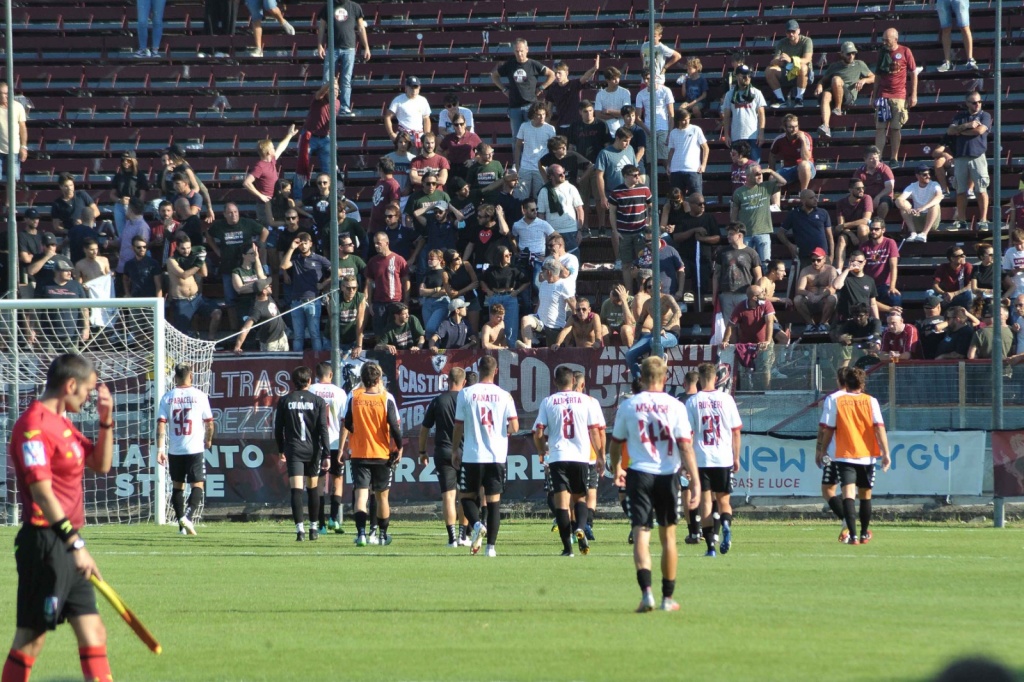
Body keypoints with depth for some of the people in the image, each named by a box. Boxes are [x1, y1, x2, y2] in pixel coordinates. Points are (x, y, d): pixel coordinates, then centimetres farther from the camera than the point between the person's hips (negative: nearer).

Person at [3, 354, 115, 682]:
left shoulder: (61, 423, 15)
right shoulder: (34, 427, -15)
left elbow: (100, 464, 23)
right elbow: (42, 494, -21)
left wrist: (106, 421, 8)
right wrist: (75, 544, -23)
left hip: (69, 544, 10)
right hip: (46, 542, -10)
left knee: (93, 634, 9)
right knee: (31, 638, -6)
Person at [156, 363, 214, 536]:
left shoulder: (167, 398, 1)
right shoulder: (199, 396, -3)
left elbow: (161, 424, -5)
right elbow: (209, 422, 3)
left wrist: (160, 448, -6)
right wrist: (208, 440, 22)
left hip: (174, 450, 2)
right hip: (195, 449, -2)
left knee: (177, 486, 14)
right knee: (198, 485, 1)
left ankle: (182, 524, 15)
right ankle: (187, 516, -22)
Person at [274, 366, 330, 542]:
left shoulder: (285, 401, 1)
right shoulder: (318, 402, -1)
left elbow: (278, 428, 6)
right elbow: (323, 430, -6)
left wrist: (281, 450, 19)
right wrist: (326, 455, -5)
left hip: (293, 450, -1)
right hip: (313, 450, 1)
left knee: (296, 490, -8)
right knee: (312, 488, 16)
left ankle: (300, 528, -21)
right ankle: (313, 527, 24)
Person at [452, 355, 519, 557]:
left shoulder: (466, 394, -4)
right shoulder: (504, 396, -2)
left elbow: (458, 426, 1)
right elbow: (514, 427, -4)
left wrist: (455, 450, 14)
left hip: (472, 456, -1)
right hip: (497, 456, 1)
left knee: (467, 496, 12)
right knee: (494, 500, 6)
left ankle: (476, 524, -16)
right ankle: (491, 545, 2)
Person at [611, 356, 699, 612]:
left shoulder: (628, 406, 0)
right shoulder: (675, 406, -3)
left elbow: (616, 443, 11)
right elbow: (686, 446, -9)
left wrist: (617, 470, 30)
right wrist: (695, 481, -9)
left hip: (639, 475, -1)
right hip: (668, 475, 1)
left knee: (641, 535, -5)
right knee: (668, 537, 14)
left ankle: (646, 591, -25)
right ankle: (668, 598, 20)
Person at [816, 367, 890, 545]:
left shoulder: (834, 400, -1)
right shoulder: (870, 401, 1)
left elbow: (827, 430, -1)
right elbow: (879, 428, -6)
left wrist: (822, 450, 10)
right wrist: (885, 452, -6)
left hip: (844, 455, -2)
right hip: (867, 455, 2)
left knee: (848, 493, -10)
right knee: (865, 495, 17)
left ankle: (853, 535, -25)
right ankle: (864, 535, 31)